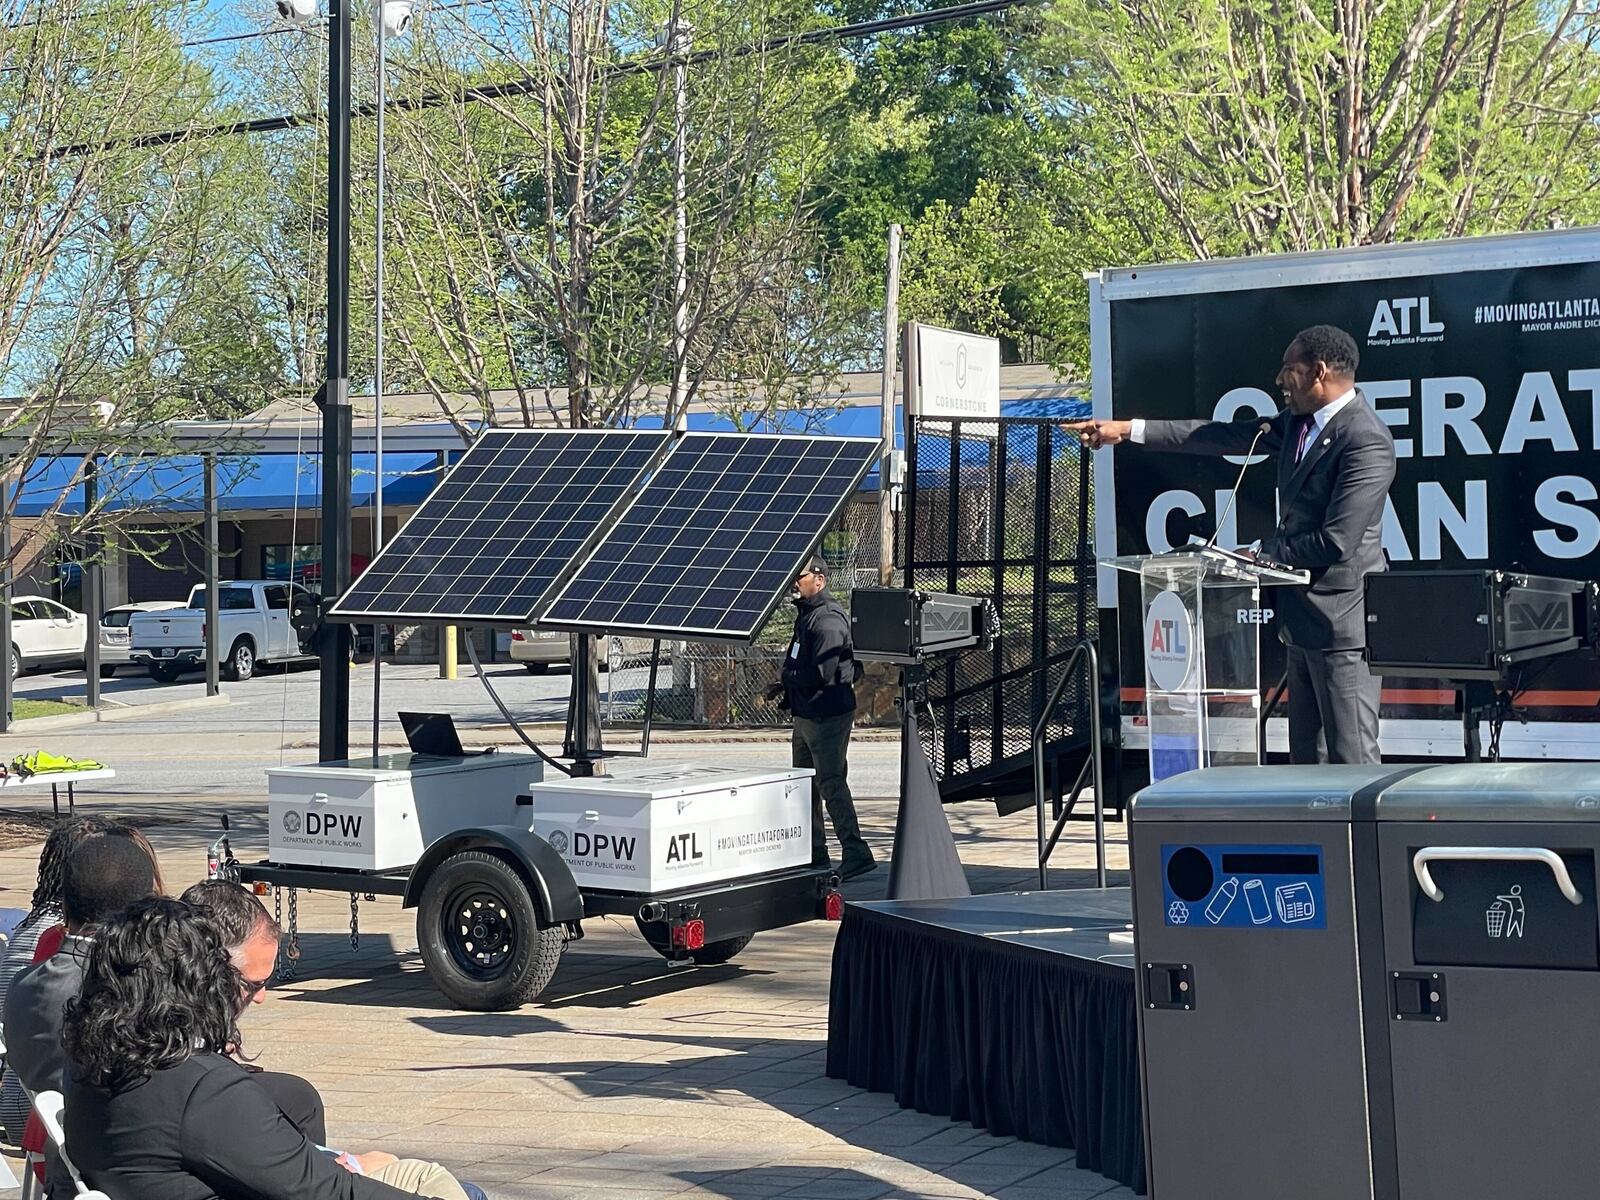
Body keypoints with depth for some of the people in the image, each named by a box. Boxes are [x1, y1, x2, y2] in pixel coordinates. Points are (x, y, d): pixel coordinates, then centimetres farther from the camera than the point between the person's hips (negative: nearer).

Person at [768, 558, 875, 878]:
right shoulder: (807, 615, 14)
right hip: (806, 714, 11)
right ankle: (813, 854, 27)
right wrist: (787, 689, 4)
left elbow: (822, 674, -26)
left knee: (831, 784, -9)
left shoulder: (828, 620, -19)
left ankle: (856, 854, -6)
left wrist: (786, 680, -11)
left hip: (828, 716, -11)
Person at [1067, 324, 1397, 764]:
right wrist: (1127, 430, 14)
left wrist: (1265, 551, -8)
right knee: (1304, 751, 15)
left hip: (1342, 620, -10)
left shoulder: (1366, 441, -20)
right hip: (1304, 614, 10)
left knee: (1352, 756, -7)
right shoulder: (1301, 422, 10)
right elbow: (1226, 436, 15)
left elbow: (1336, 543, -23)